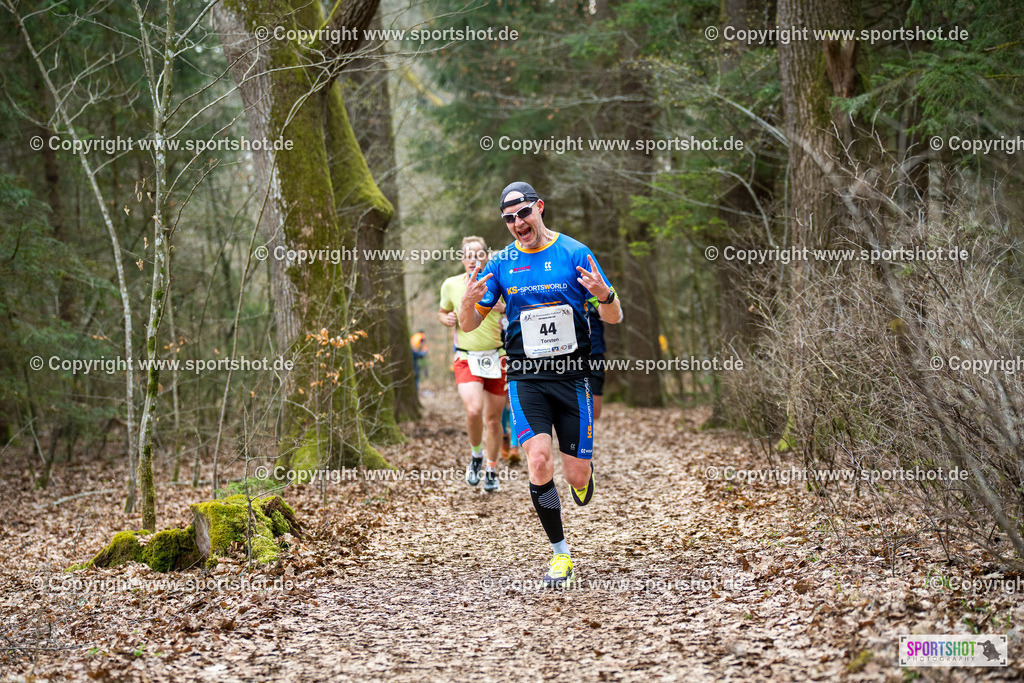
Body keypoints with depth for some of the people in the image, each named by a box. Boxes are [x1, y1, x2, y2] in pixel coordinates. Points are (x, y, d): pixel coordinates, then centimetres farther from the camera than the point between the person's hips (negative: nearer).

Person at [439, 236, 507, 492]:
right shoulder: (451, 285, 1)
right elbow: (442, 312, 19)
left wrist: (506, 308, -17)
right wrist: (446, 319, -4)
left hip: (497, 357, 1)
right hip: (466, 358, 0)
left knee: (493, 419, 6)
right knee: (474, 409, -23)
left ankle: (492, 469, 28)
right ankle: (476, 455, 5)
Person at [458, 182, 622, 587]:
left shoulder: (575, 253, -1)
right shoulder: (501, 263, 5)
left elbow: (614, 318, 0)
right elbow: (469, 325, 8)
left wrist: (604, 295, -23)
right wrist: (468, 302, -16)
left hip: (572, 375, -1)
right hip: (525, 378, 1)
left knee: (576, 474, -1)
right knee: (539, 458, -19)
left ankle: (584, 470, 39)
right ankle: (560, 553, -4)